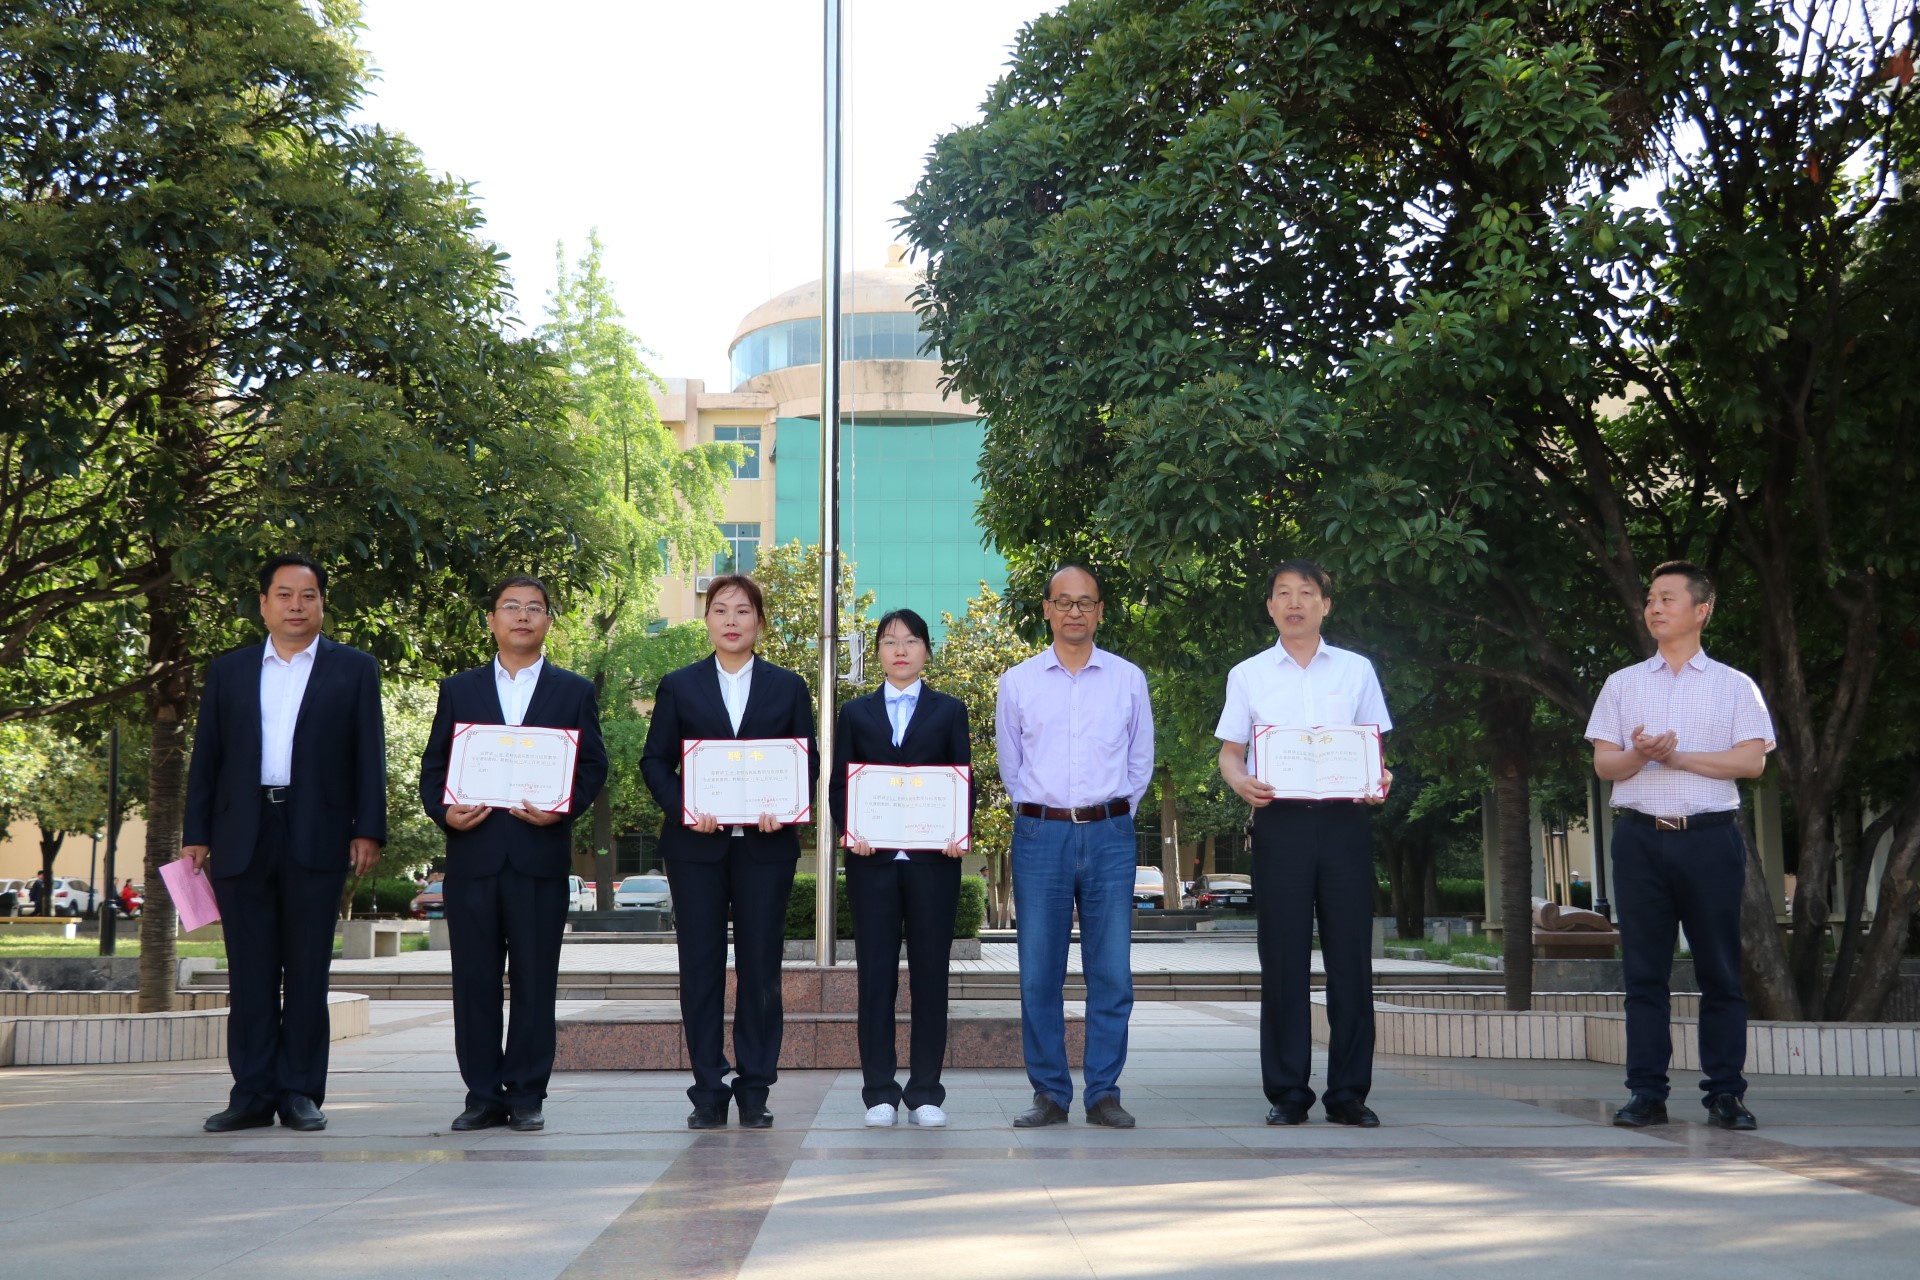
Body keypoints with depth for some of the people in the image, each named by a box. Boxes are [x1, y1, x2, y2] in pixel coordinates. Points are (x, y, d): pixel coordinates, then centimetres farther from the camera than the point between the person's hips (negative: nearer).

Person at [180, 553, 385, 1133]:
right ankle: (253, 1095, 8)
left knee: (307, 971, 1)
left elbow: (369, 755, 4)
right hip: (242, 839, 2)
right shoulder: (228, 671, 14)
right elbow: (206, 757, 12)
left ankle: (300, 1092, 8)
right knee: (250, 972, 3)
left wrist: (368, 829, -5)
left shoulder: (353, 669, 9)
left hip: (316, 838, -2)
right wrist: (196, 834, 4)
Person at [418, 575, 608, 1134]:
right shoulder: (458, 689, 14)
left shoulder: (574, 692, 11)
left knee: (535, 980, 0)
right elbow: (433, 767, 11)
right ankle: (483, 1096, 11)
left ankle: (527, 1097, 8)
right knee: (474, 979, 3)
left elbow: (593, 766, 6)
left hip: (540, 855, -1)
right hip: (472, 853, 1)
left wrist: (562, 809, -11)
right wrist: (444, 811, -8)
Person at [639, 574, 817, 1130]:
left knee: (761, 968, 2)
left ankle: (755, 1090, 11)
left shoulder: (787, 687, 10)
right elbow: (654, 761, 5)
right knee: (700, 967, 1)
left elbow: (808, 762, 7)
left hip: (765, 846, 0)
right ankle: (708, 1093, 8)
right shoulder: (678, 686, 8)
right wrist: (682, 807, -12)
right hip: (697, 844, 0)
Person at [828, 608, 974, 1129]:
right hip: (873, 859, 1)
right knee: (876, 973, 1)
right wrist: (850, 831, -9)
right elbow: (838, 783, 9)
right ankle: (879, 1092, 7)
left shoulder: (949, 710, 11)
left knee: (930, 972, 1)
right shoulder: (856, 713, 13)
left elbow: (965, 780, 6)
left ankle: (925, 1091, 8)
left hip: (933, 858, -1)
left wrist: (959, 831, -11)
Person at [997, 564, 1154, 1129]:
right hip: (1040, 833, 0)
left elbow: (1141, 760, 16)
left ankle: (1104, 1093, 8)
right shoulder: (1018, 682, 7)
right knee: (1039, 972, 1)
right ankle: (1049, 1093, 9)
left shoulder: (1128, 679, 8)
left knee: (1112, 971, 0)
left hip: (1110, 833, 0)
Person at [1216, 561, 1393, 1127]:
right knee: (1283, 958, 0)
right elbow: (1230, 752, 11)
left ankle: (1349, 1092, 6)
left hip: (1343, 819, 1)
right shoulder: (1248, 675, 12)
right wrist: (1240, 781, -10)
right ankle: (1286, 1092, 6)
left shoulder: (1356, 670, 14)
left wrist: (1379, 778, -7)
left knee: (1351, 953, -1)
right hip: (1279, 821, 0)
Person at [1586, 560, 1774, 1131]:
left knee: (1720, 970, -1)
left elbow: (1752, 761, -3)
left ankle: (1725, 1094, 3)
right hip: (1640, 834, 2)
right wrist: (1639, 756, -14)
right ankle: (1647, 1093, 4)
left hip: (1710, 835, -2)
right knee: (1644, 971, 1)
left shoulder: (1734, 686, 9)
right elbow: (1603, 761, 7)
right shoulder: (1623, 683, 14)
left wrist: (1678, 755, -10)